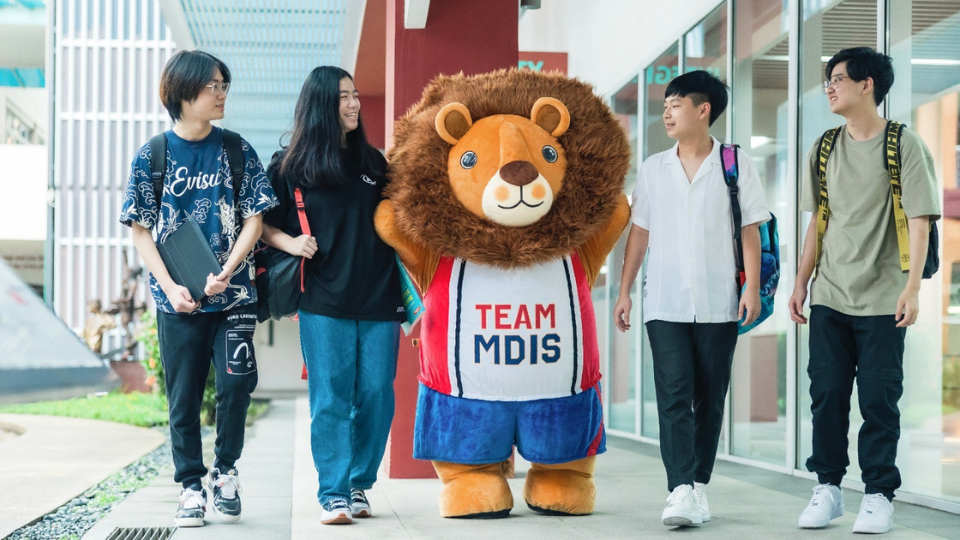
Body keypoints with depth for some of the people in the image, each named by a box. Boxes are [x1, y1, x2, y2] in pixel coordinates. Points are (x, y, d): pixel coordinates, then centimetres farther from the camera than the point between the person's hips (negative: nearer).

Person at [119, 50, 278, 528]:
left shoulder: (237, 151, 4)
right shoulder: (152, 156, 1)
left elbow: (253, 220, 1)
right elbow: (141, 232, 2)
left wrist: (224, 273, -13)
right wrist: (171, 288, -10)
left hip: (233, 294, 0)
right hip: (178, 300, 0)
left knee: (235, 381, -12)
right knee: (183, 397, 4)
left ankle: (225, 471, 10)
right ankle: (191, 487, 17)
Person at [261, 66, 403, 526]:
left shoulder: (372, 162, 13)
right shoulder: (291, 165, 3)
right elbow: (261, 223, 8)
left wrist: (406, 290, 12)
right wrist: (290, 243, -11)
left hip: (378, 299, 3)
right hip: (324, 302, -3)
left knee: (376, 396, 3)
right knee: (331, 399, -3)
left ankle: (359, 485, 16)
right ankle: (333, 494, 2)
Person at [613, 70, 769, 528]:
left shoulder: (736, 164, 3)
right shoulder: (653, 169, 11)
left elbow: (750, 230, 1)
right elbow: (640, 232, 13)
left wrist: (752, 287, -8)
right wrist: (624, 292, 9)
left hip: (718, 305, -1)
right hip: (665, 305, 1)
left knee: (709, 399, 5)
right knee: (673, 396, -10)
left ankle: (699, 486, 15)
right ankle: (681, 492, -16)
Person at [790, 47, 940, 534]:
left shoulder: (904, 146, -4)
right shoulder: (825, 148, 11)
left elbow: (919, 220, -8)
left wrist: (912, 287, -16)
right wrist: (801, 283, 11)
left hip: (881, 300, -4)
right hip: (829, 297, 4)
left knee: (878, 398, -2)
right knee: (826, 393, 5)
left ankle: (878, 495, 8)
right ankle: (827, 488, 16)